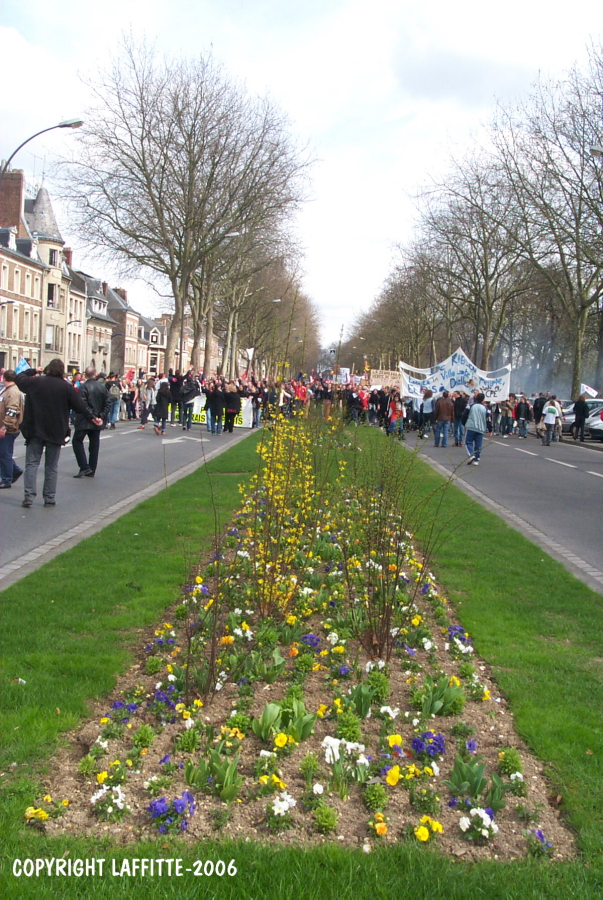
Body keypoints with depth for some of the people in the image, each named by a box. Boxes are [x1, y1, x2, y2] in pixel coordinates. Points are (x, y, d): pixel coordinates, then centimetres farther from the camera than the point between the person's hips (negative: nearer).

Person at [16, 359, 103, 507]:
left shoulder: (34, 382, -3)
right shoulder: (66, 387, -5)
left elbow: (19, 378, 14)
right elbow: (80, 406, -2)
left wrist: (33, 371, 24)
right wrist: (92, 417, 10)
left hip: (35, 430, 0)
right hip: (56, 432, 0)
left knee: (31, 463, 5)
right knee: (51, 467, 8)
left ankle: (29, 496, -4)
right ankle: (49, 499, 9)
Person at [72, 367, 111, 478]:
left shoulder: (84, 387, -13)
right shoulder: (103, 387, 4)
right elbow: (107, 403, 3)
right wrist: (102, 416, 1)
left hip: (84, 421, -6)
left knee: (77, 441, 4)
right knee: (94, 445, 9)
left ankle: (84, 467, -7)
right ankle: (91, 471, 13)